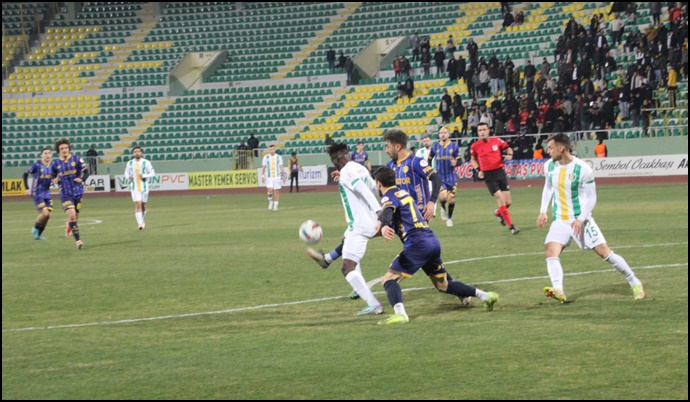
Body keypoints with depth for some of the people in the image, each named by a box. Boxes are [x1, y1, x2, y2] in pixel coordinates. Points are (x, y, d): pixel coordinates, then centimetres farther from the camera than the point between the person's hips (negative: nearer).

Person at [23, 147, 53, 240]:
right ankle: (35, 229, 10)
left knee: (48, 216, 2)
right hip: (37, 193, -6)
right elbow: (26, 175, -2)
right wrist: (27, 188, -7)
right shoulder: (37, 165, -11)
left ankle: (38, 234, 20)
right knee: (44, 213, -16)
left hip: (46, 193, 6)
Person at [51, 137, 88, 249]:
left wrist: (82, 179, -18)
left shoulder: (76, 159, -3)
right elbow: (52, 176, 14)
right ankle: (78, 240, -15)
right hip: (65, 194, -1)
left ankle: (69, 225, 49)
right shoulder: (55, 164, 0)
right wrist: (55, 180, -9)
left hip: (78, 192, 1)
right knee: (72, 215, -20)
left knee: (75, 217, 11)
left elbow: (86, 171, 0)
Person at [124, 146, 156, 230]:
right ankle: (140, 223, -14)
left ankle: (142, 220, 34)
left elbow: (152, 173, 0)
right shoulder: (130, 163, 5)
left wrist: (144, 176, -16)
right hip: (134, 188, 0)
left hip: (144, 187, 0)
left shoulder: (146, 162, -3)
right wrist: (128, 177, -8)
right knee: (138, 205, -12)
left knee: (143, 205, 9)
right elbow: (126, 173, 16)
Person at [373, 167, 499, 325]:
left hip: (417, 244, -8)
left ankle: (399, 313, -33)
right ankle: (486, 296, 21)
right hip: (433, 241, 8)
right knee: (443, 285, 22)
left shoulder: (389, 196, -2)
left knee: (389, 279, -9)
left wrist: (384, 226, -45)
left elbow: (388, 211, -26)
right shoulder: (403, 193, 24)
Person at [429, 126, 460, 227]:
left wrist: (455, 162, -24)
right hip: (440, 177, -1)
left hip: (451, 176, 1)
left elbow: (459, 160, -2)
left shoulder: (454, 146, -4)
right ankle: (443, 209, 12)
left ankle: (449, 218, 28)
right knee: (443, 196, -22)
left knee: (451, 199, 4)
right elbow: (429, 159, 14)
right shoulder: (435, 147, 0)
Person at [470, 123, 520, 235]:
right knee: (501, 200, -13)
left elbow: (508, 148, 14)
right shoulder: (475, 146, -3)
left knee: (508, 202, 2)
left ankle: (498, 213, 37)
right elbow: (473, 159, 14)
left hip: (500, 172, 2)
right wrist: (478, 170, -1)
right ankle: (511, 226, -5)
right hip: (489, 176, -2)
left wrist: (509, 155, -7)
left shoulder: (496, 140, 0)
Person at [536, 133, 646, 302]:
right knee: (551, 252, -20)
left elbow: (591, 198, -12)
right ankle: (558, 291, -34)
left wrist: (581, 219, -22)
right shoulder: (549, 166, -1)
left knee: (604, 251, -4)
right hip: (559, 220, 4)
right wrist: (543, 211, 9)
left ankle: (635, 283, 11)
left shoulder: (582, 169, -17)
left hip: (581, 219, -4)